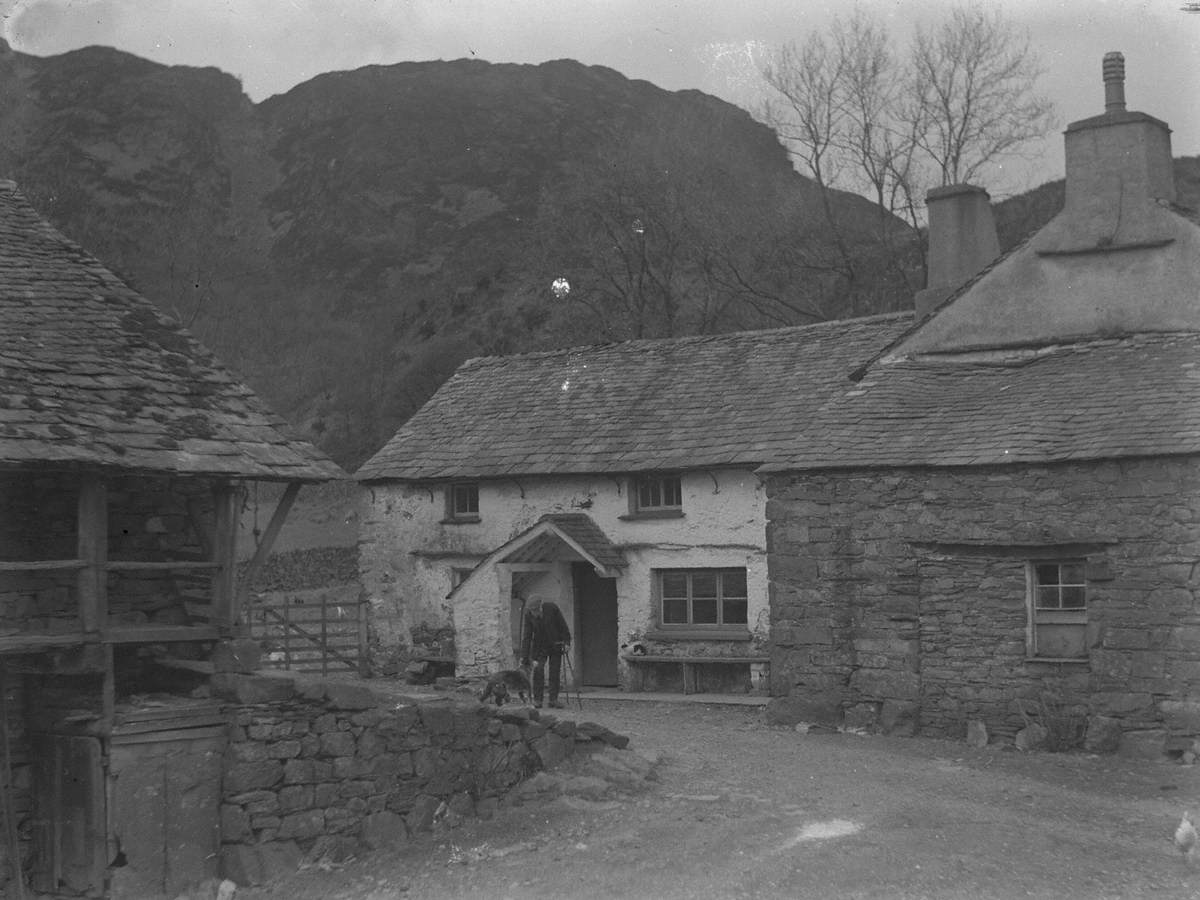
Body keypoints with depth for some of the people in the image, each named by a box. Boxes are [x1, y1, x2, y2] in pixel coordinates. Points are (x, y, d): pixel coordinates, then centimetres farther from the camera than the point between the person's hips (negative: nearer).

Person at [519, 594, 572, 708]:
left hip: (555, 645, 0)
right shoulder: (528, 614, -17)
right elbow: (526, 637, -15)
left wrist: (567, 642, -11)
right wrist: (524, 658, -17)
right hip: (540, 646, 0)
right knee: (538, 669, -13)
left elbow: (563, 626, -9)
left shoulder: (552, 608, -21)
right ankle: (537, 699, -6)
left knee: (555, 672, -3)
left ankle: (553, 699, 4)